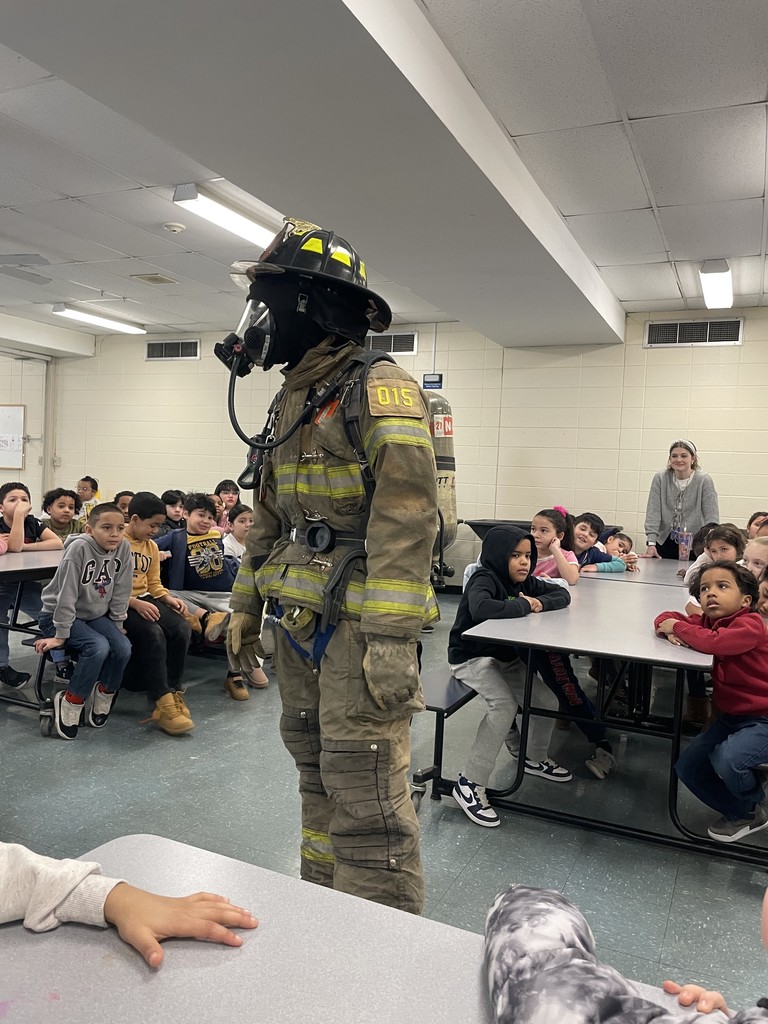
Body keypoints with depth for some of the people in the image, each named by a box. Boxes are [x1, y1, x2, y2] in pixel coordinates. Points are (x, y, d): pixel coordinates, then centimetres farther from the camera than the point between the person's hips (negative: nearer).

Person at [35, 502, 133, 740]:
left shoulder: (123, 547, -12)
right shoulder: (79, 548, -27)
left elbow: (121, 591, -3)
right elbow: (67, 593, -24)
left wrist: (117, 625, 2)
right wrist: (60, 634, -20)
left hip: (95, 614, 5)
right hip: (59, 614, -5)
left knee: (123, 648, -17)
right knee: (98, 647, -27)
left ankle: (104, 695, 10)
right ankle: (70, 703, -7)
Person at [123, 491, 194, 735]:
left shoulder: (151, 546, 16)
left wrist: (168, 598, -2)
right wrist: (135, 603, -25)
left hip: (145, 600, 7)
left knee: (181, 628, -20)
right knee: (153, 633, -33)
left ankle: (172, 694, -14)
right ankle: (162, 701, -28)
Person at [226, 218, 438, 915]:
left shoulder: (380, 389, -12)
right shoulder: (291, 400, 16)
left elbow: (407, 516, -21)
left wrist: (391, 640, -26)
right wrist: (247, 604, 20)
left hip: (358, 623, -9)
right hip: (299, 622, 9)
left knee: (367, 796, -4)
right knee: (316, 773, 20)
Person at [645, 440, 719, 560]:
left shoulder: (704, 481, -5)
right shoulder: (660, 479, 0)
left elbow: (712, 517, -9)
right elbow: (653, 513, -6)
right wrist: (651, 543, -16)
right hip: (664, 543, 2)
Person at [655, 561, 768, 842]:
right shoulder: (708, 621, 1)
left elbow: (714, 642, -39)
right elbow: (666, 618, 5)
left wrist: (678, 627, -23)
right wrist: (671, 632, -18)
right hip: (731, 716, 8)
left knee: (726, 758, -31)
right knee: (687, 767, 1)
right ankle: (737, 812, 23)